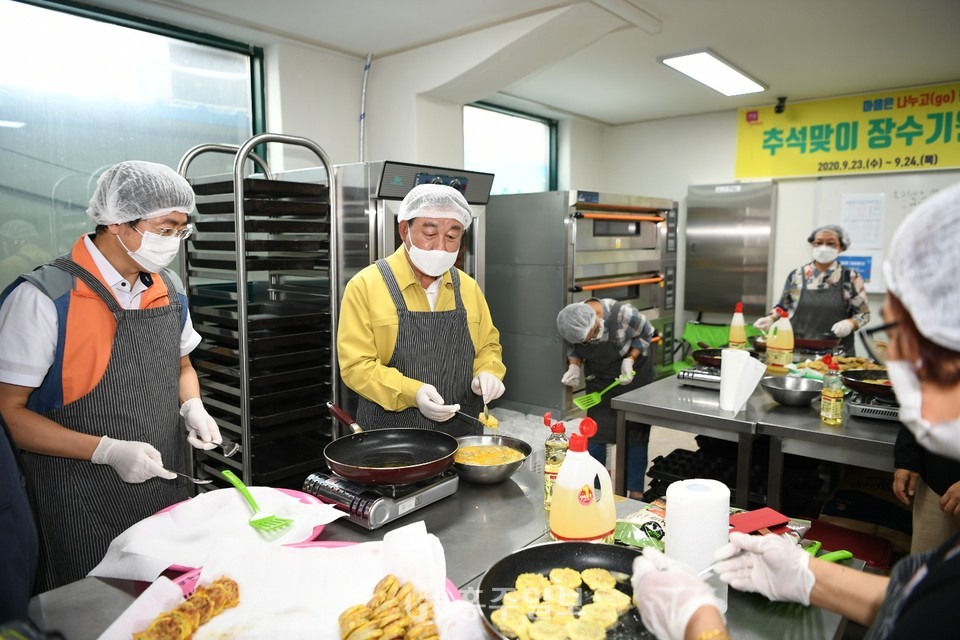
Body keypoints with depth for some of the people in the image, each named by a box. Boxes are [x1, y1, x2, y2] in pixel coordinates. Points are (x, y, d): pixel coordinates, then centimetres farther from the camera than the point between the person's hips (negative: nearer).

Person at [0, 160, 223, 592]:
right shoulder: (43, 298, -17)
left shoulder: (169, 288, 3)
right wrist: (107, 450, -23)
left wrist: (192, 407, -3)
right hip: (84, 511, -5)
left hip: (168, 491, 6)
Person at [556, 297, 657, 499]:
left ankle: (636, 492, 14)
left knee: (635, 432, 2)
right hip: (598, 378, 3)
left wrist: (630, 359, -25)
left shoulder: (624, 314, -33)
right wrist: (574, 366, -22)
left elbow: (645, 334, -13)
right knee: (595, 432, 2)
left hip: (633, 373, -3)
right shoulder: (572, 326, -23)